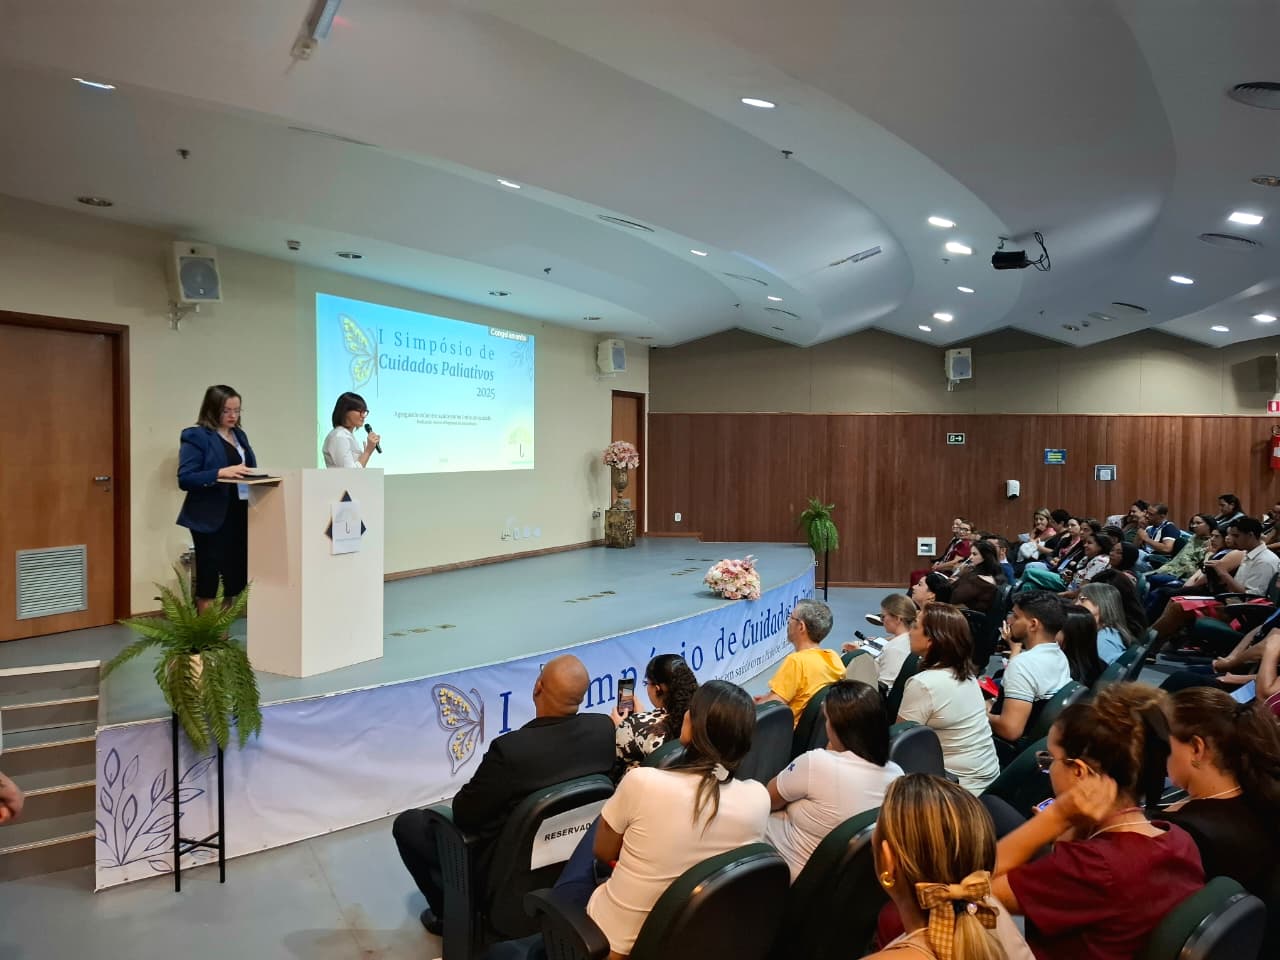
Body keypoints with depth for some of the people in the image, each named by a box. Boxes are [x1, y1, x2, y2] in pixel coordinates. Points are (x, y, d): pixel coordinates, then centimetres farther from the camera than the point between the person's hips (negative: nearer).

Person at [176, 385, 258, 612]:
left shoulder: (240, 435, 15)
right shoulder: (196, 436, -7)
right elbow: (185, 478, -15)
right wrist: (221, 473, -27)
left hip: (239, 517, 7)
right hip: (212, 519, -7)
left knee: (235, 579, 11)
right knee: (209, 582, 0)